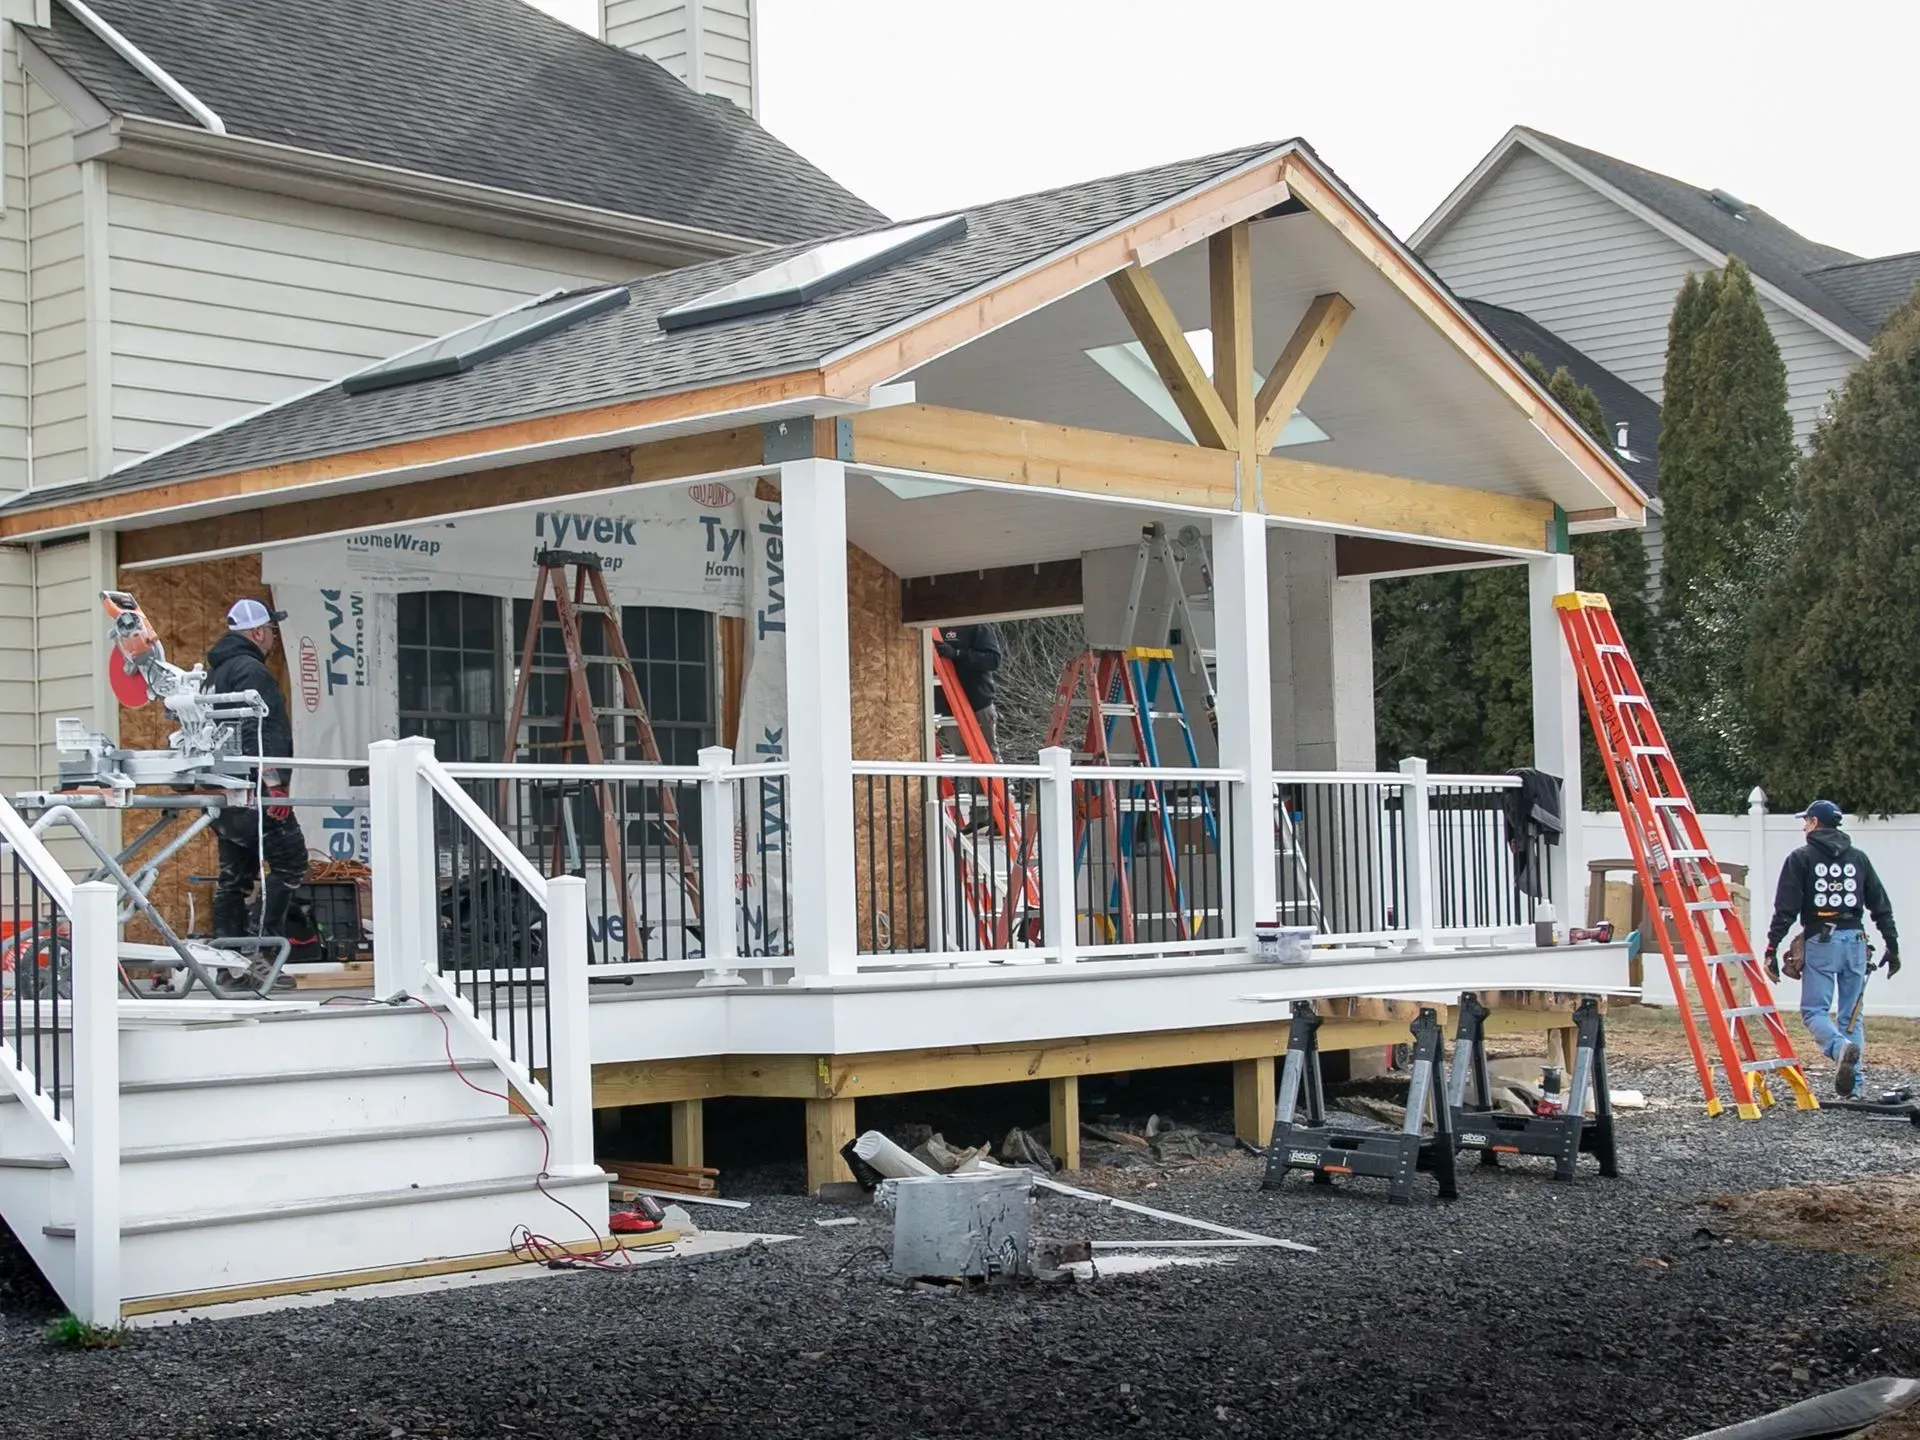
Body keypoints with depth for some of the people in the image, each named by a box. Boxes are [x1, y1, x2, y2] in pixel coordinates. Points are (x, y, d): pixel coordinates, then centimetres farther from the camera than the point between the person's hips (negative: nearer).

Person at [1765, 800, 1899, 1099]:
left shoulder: (1801, 858, 0)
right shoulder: (1859, 858, 12)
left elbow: (1786, 910, -6)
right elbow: (1881, 907, 12)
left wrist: (1772, 949, -5)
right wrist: (1892, 947, 18)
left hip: (1820, 942, -4)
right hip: (1855, 941, 4)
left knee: (1814, 1010, 0)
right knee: (1852, 1015, 10)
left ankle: (1841, 1048, -29)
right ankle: (1854, 1084, 6)